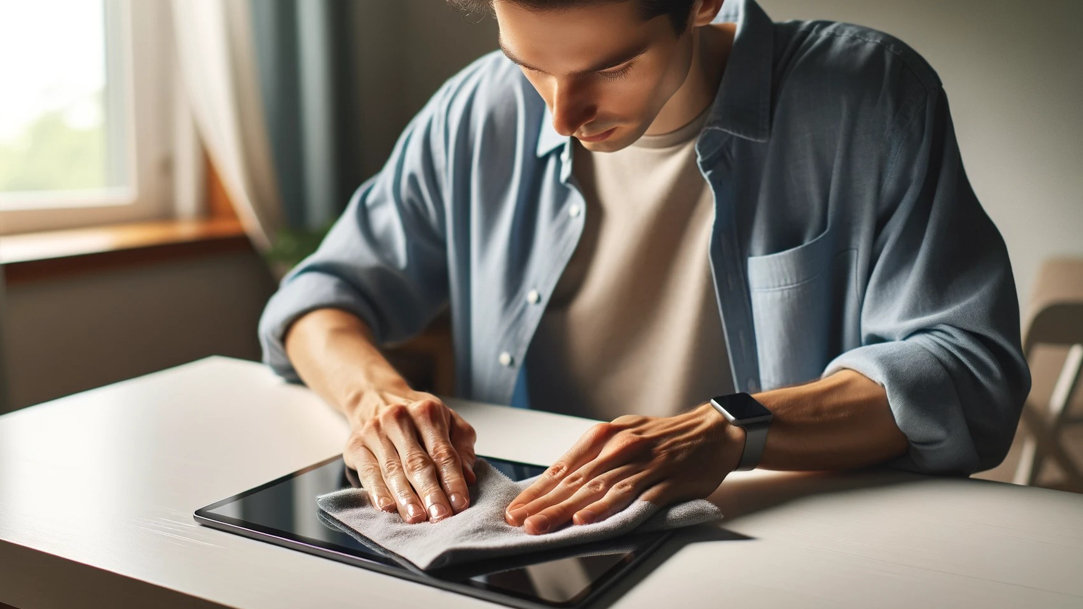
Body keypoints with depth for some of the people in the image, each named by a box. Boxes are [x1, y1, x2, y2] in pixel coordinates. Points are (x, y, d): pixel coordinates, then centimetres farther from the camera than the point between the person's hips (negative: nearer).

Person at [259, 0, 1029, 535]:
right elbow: (325, 294, 11)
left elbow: (973, 369, -12)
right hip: (530, 558, 3)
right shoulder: (479, 115, 2)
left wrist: (729, 431, -25)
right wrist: (375, 389, -10)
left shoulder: (869, 97, -7)